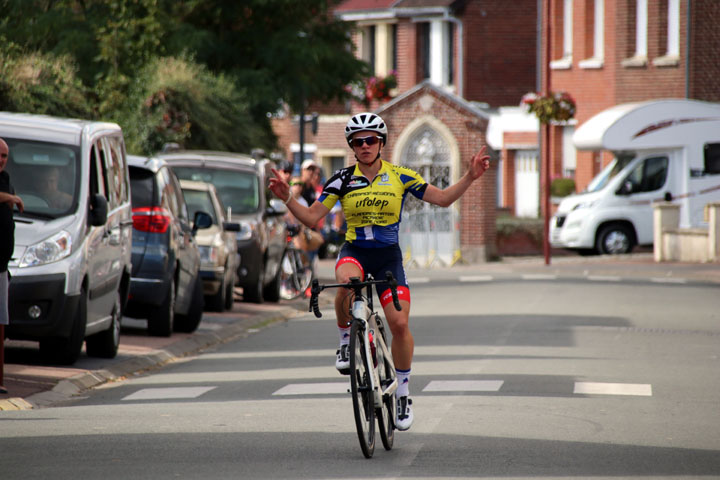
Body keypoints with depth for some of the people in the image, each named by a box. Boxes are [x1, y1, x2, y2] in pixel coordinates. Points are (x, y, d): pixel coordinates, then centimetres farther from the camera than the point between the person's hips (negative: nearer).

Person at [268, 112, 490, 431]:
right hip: (354, 251, -1)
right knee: (347, 282, -38)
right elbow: (311, 217, -2)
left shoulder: (400, 177, -1)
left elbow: (443, 199, 1)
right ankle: (346, 344, -12)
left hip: (388, 255, 1)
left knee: (400, 324, -12)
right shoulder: (342, 179, -1)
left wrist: (470, 177, -12)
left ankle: (403, 394, 6)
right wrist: (288, 200, -18)